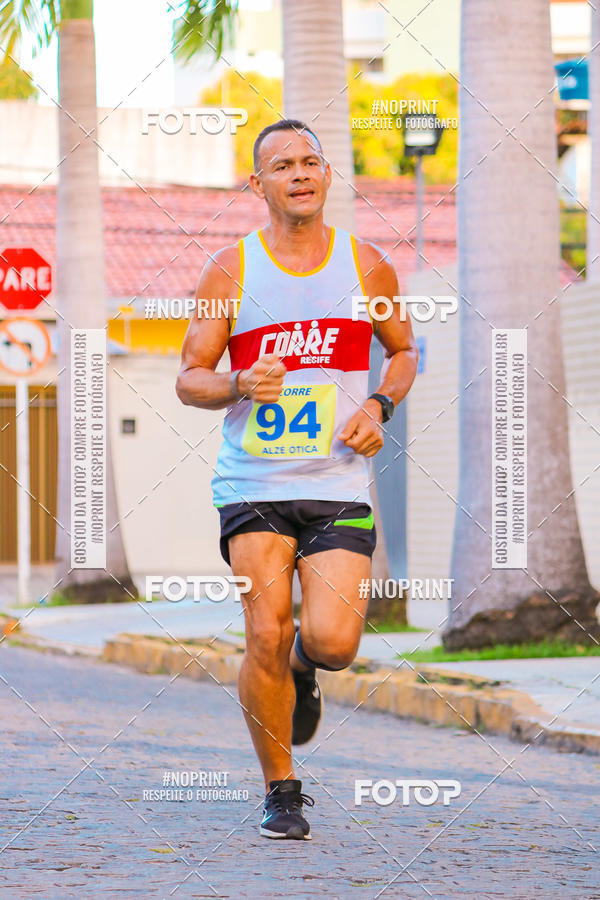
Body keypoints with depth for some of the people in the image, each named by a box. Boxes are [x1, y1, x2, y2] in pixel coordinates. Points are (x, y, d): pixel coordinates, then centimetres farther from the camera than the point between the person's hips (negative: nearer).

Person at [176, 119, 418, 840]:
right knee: (266, 637, -9)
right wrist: (238, 386, -17)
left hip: (339, 484, 1)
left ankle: (302, 671, 26)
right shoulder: (229, 271, 1)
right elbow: (189, 378, 4)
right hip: (252, 484, -1)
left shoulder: (366, 265, 6)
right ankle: (280, 791, 9)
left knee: (332, 641, -13)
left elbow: (403, 350, 20)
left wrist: (379, 407, 1)